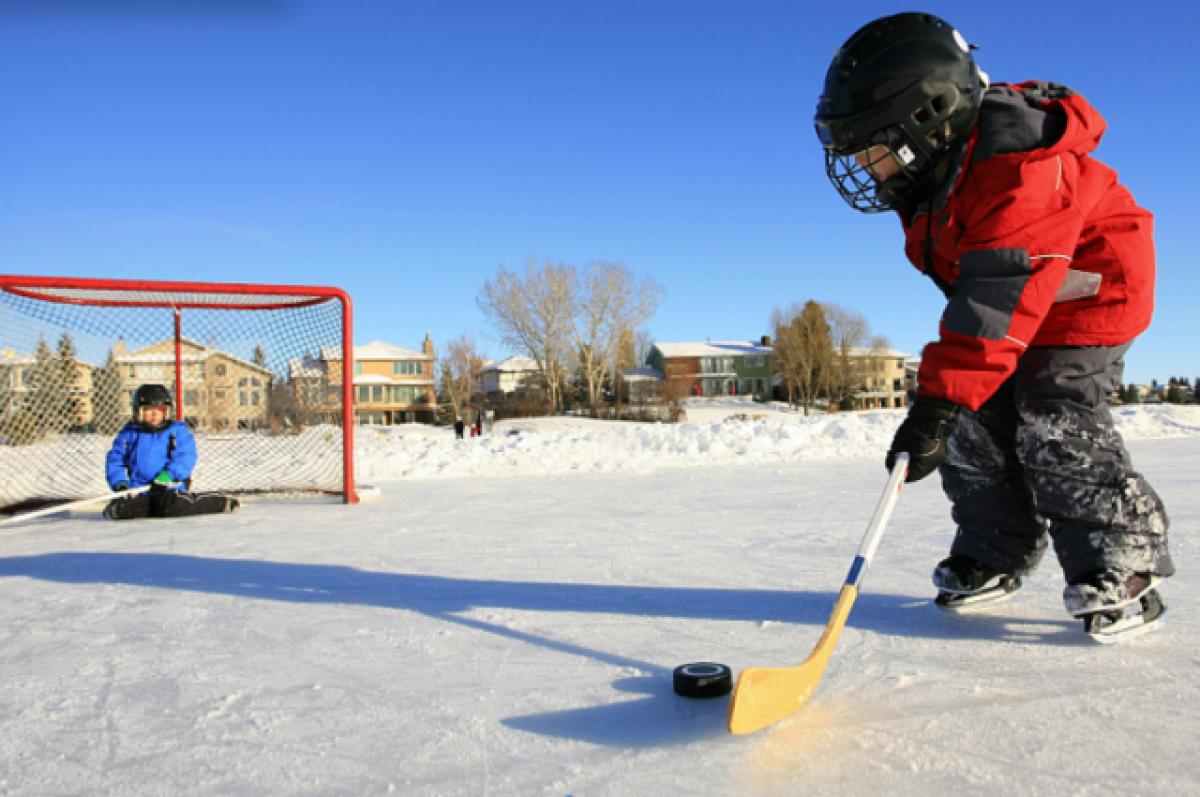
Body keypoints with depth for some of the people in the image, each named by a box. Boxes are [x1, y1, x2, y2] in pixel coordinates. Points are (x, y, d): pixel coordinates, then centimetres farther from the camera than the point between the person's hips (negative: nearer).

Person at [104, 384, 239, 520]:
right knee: (117, 511, -20)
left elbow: (186, 458, -5)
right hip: (138, 491, 4)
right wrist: (119, 482, -1)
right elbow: (115, 460, 16)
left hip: (169, 487, -4)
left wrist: (169, 473, -22)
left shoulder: (178, 431, 5)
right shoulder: (129, 433, 14)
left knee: (173, 508, -31)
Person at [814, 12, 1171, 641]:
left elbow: (1000, 298, -42)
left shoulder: (1018, 168, -33)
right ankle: (995, 555, 14)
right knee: (978, 425, 1)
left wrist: (938, 402, -47)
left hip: (1086, 296, -8)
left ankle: (1122, 571, -2)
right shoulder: (929, 170, -4)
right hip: (1005, 307, 8)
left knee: (1054, 428, -17)